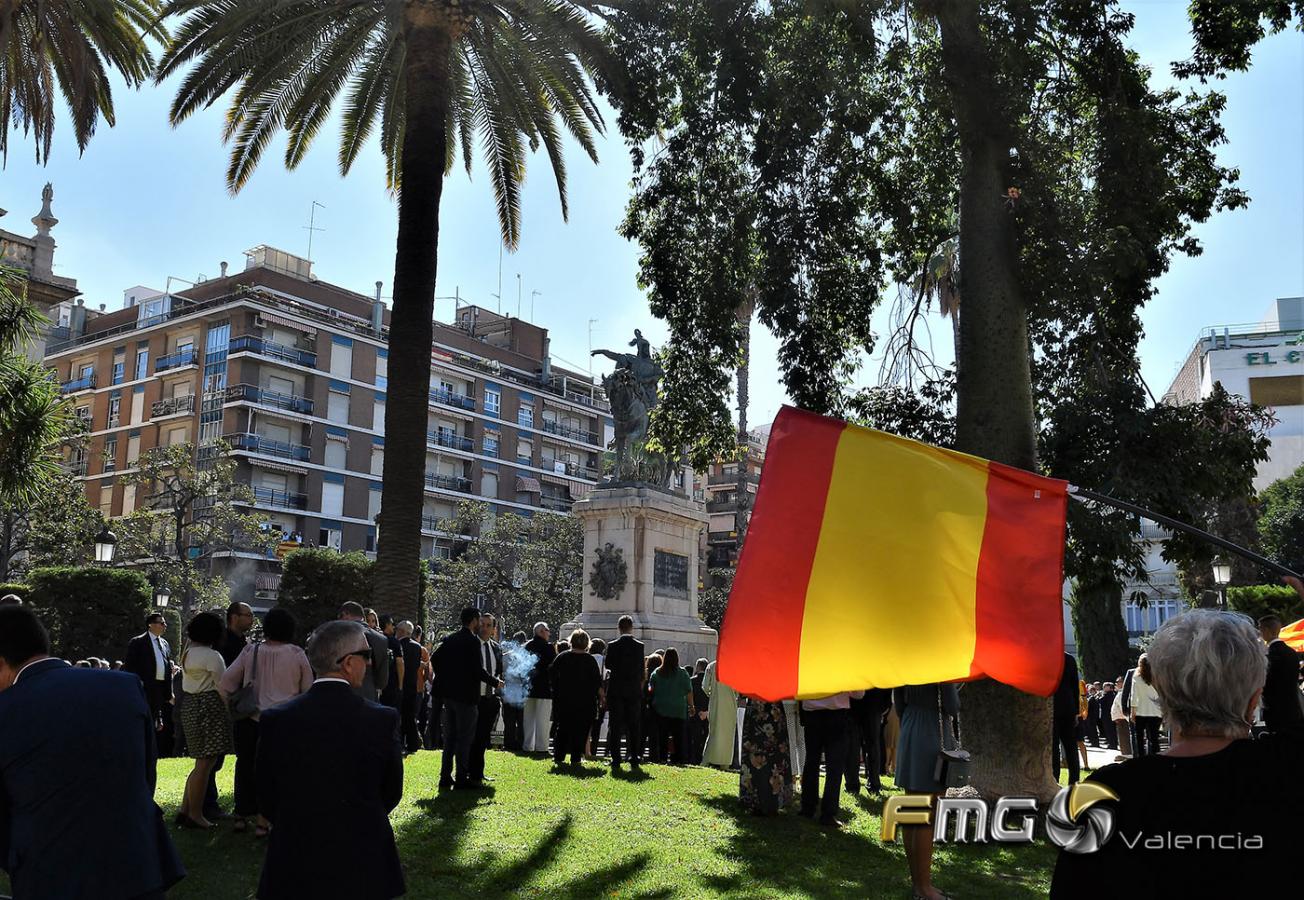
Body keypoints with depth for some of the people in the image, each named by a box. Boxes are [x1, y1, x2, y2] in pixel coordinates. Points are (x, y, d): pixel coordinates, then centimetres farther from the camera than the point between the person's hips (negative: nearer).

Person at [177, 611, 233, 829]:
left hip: (190, 705, 9)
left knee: (202, 763, 16)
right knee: (205, 763, -2)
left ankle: (185, 810, 18)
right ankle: (195, 814, 4)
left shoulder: (187, 652, 12)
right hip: (209, 707, -9)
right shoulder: (211, 656, -15)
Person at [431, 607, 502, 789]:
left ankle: (445, 778, 16)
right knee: (464, 738, -1)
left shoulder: (449, 639, 9)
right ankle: (462, 779, 1)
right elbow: (478, 670, -18)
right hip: (466, 696, -7)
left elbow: (434, 659, 10)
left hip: (449, 694, 7)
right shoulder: (473, 641, -14)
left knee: (450, 738, 13)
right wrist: (495, 682, -5)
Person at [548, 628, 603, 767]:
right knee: (581, 729, 5)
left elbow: (551, 674, -1)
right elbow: (598, 680, -6)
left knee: (563, 728, 14)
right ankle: (575, 758, 3)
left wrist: (557, 688, 9)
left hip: (563, 700, 2)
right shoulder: (590, 660, -7)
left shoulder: (562, 657, -3)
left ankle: (558, 756, 15)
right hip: (585, 702, -2)